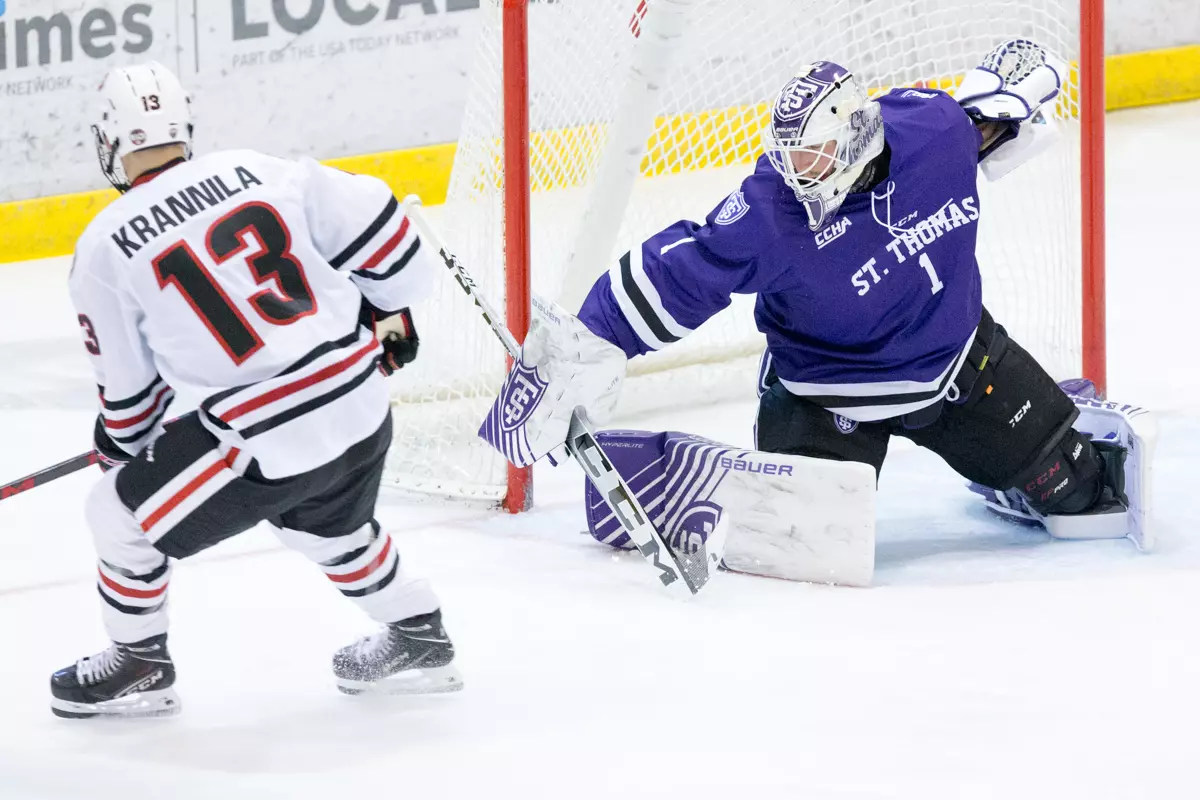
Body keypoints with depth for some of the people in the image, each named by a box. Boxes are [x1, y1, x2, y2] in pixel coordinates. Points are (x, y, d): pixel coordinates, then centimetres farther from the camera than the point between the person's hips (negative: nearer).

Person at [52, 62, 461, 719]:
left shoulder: (105, 250, -5)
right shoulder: (258, 172, 4)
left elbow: (127, 388, 6)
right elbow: (376, 226, 5)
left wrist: (120, 445, 27)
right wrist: (388, 315, 24)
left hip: (265, 443, -5)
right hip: (364, 410, 6)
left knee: (121, 513, 16)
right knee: (324, 522, 35)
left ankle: (137, 666, 30)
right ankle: (418, 639, 44)